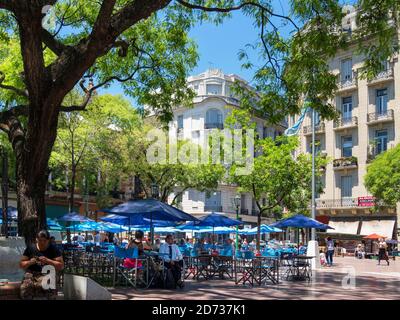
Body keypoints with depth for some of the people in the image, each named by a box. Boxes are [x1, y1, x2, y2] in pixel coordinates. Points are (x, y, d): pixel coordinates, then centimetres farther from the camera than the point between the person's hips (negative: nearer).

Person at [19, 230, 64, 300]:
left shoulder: (54, 249, 6)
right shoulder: (30, 248, 13)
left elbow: (61, 266, 0)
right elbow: (21, 264, 16)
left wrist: (48, 261, -12)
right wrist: (29, 262, -5)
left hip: (47, 274, -2)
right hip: (31, 273, 2)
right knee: (25, 287, -32)